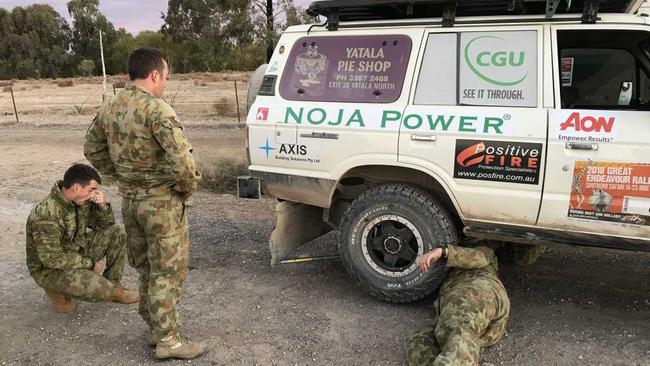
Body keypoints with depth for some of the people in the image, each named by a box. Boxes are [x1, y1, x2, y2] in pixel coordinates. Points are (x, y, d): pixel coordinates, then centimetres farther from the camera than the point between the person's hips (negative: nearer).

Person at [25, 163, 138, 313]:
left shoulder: (82, 200, -7)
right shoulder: (45, 214, -29)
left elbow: (107, 224, 6)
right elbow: (52, 259, -28)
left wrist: (103, 207, -16)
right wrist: (89, 263, -18)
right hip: (49, 269, -8)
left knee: (118, 232, -4)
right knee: (98, 287, -33)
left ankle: (113, 283, 5)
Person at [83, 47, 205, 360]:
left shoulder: (110, 108, 6)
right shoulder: (156, 109, -20)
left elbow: (92, 150, 17)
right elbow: (181, 157, -29)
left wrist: (121, 173, 15)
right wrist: (188, 185, -12)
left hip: (129, 199, 8)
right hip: (161, 202, -8)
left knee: (146, 268, 21)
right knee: (168, 272, 4)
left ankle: (154, 327, 35)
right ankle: (168, 341, 14)